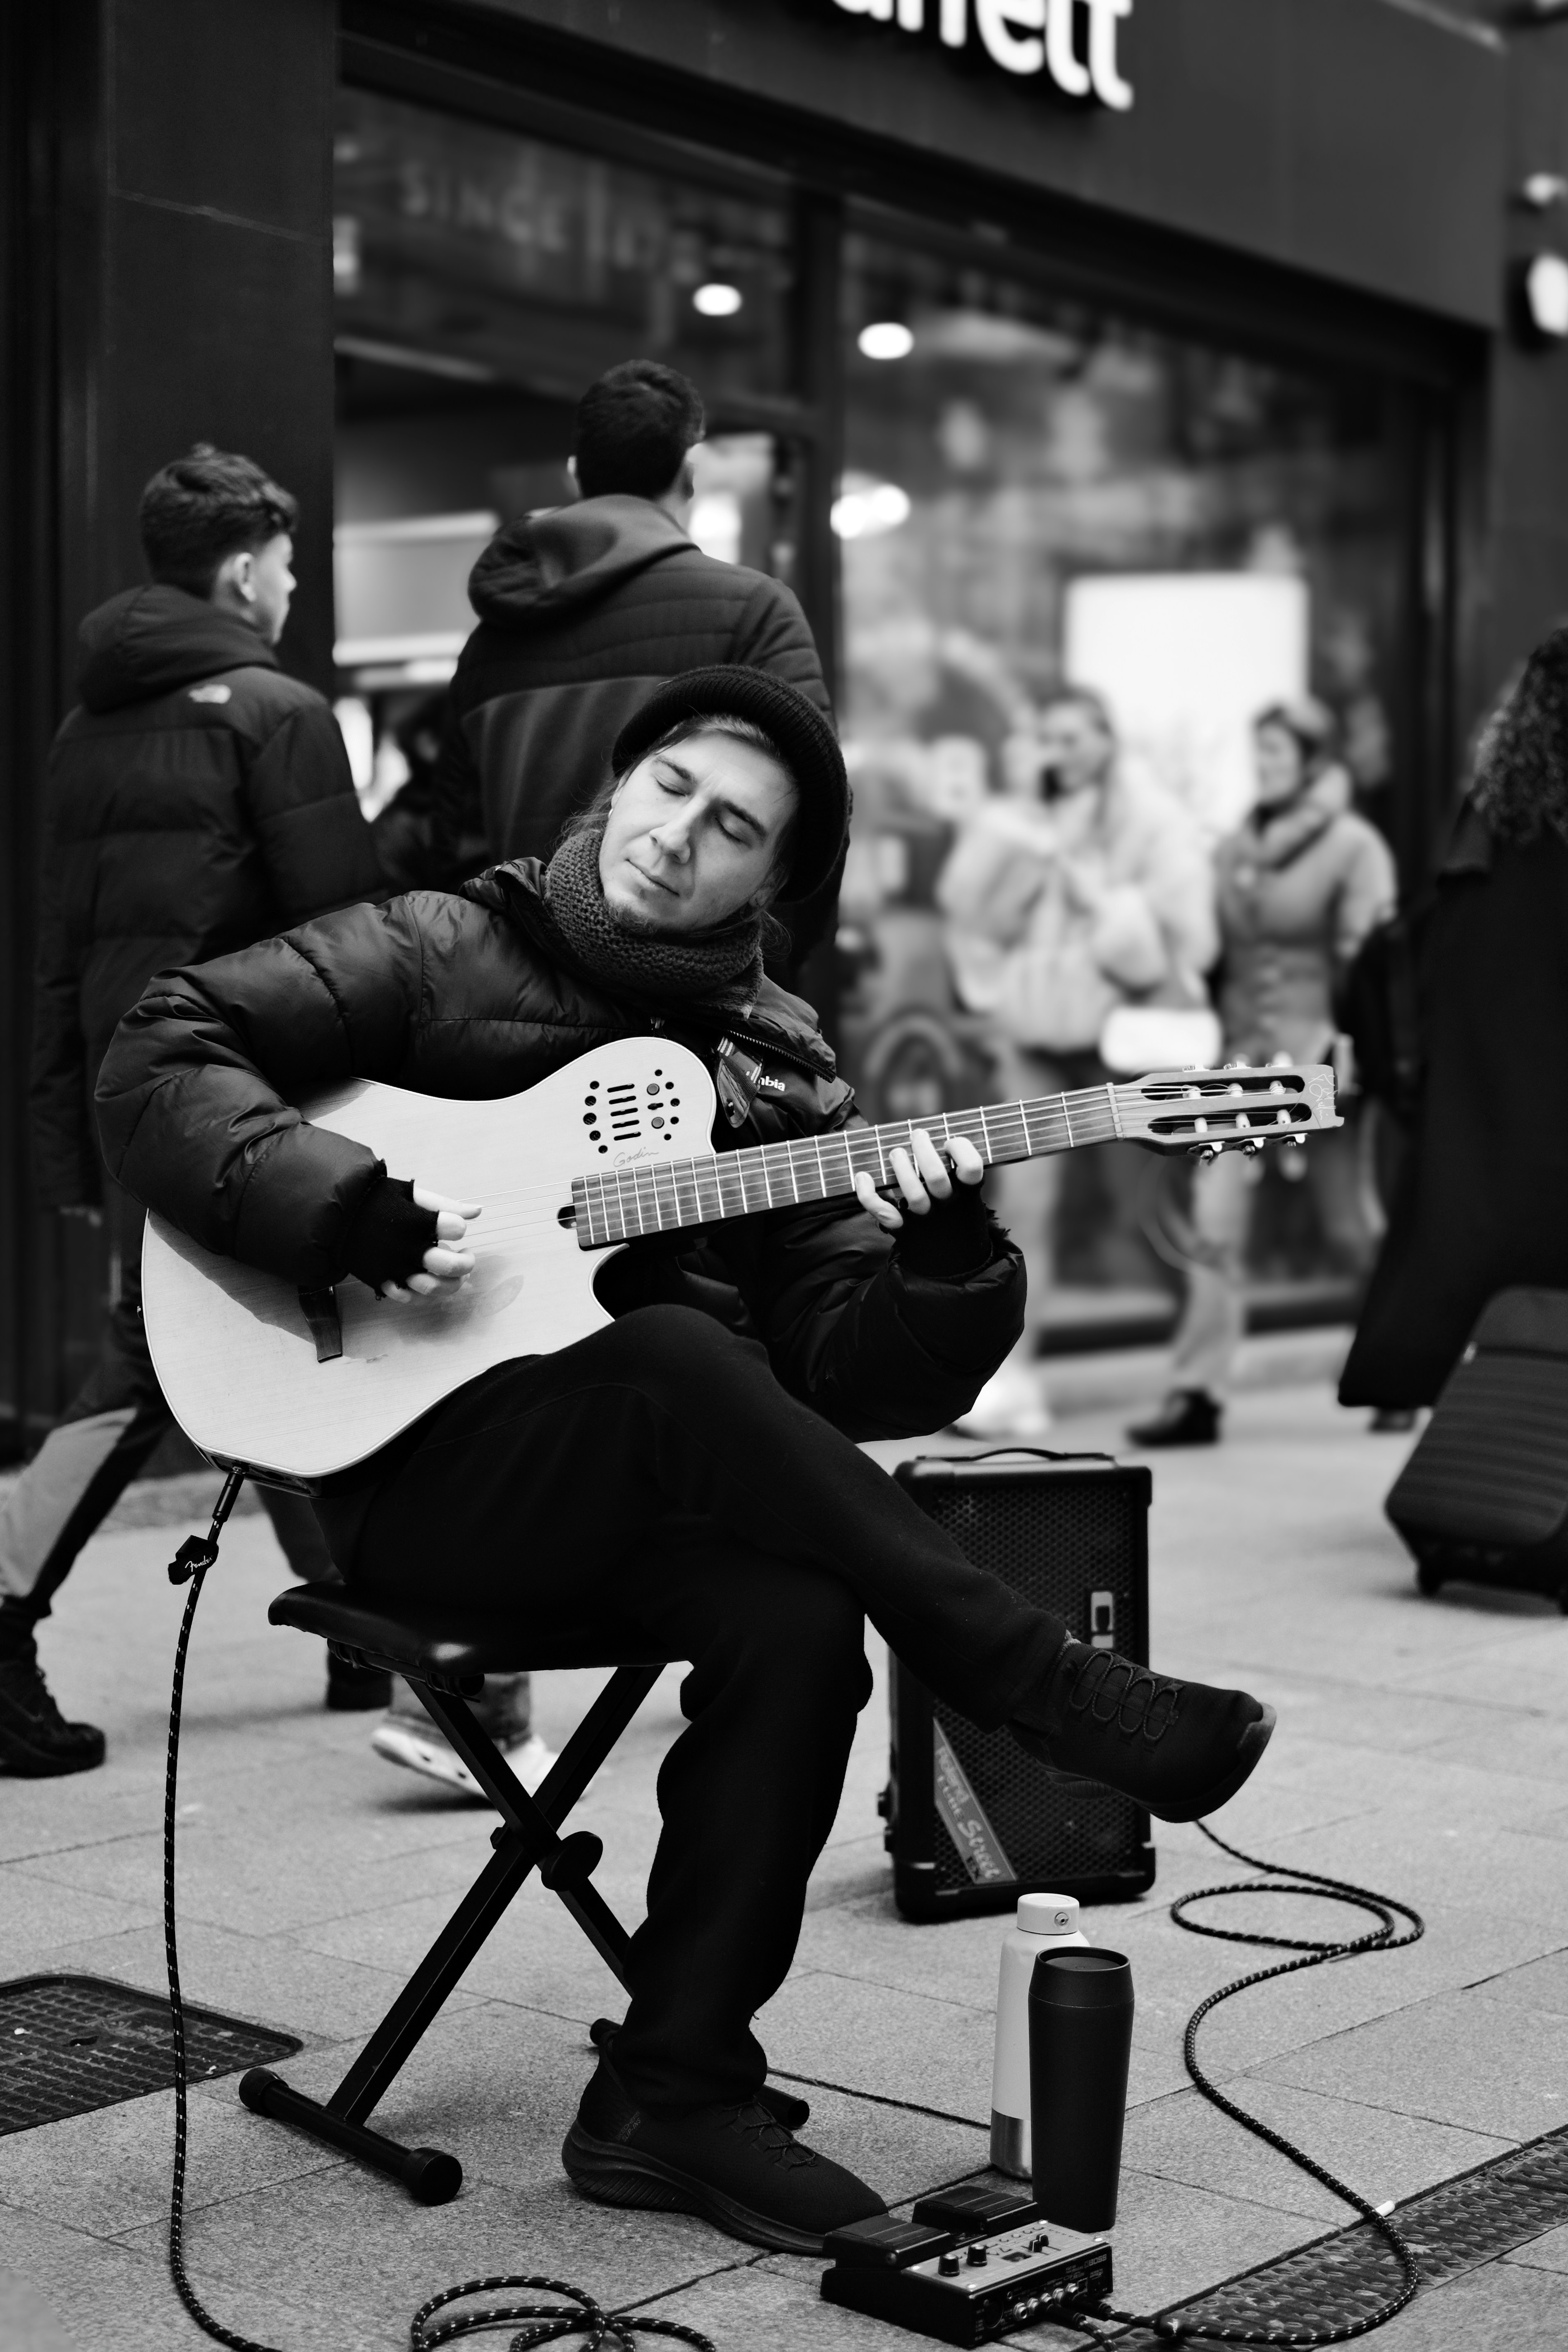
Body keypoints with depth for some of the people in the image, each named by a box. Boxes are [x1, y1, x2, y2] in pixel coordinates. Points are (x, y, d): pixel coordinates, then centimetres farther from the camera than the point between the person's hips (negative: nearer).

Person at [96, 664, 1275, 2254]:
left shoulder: (774, 1070, 14)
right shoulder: (442, 953, 6)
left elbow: (851, 1377, 5)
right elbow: (159, 1060, -3)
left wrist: (943, 1260, -17)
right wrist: (351, 1212, -17)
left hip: (673, 1505, 4)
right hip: (417, 1469, -3)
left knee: (799, 1622, -29)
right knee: (673, 1356, -34)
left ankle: (673, 2097, -15)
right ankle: (1054, 1697, -25)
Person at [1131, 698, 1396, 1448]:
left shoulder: (1352, 846, -5)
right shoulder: (1234, 850, 11)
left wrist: (1351, 1049, -17)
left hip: (1317, 1056, -4)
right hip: (1240, 1053, 5)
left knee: (1349, 1231, 7)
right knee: (1215, 1226, -7)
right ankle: (1196, 1394, -8)